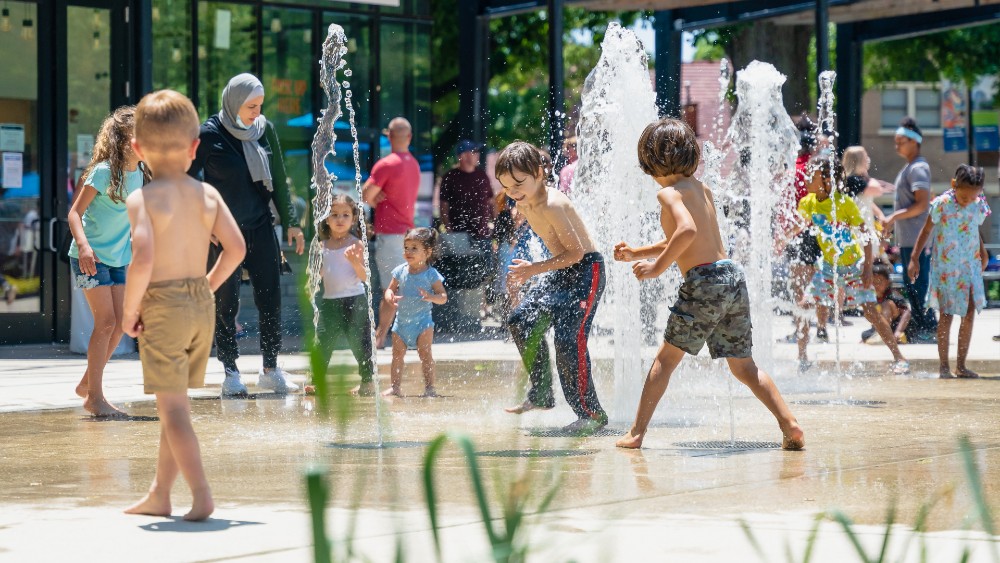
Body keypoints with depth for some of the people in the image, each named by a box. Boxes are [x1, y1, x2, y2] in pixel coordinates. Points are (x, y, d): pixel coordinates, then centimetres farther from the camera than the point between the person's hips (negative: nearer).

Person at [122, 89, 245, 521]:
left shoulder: (142, 199, -12)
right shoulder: (207, 194, 2)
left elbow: (143, 259, -24)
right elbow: (236, 247, -1)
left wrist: (130, 310, -12)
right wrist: (208, 287, 12)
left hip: (162, 307, -6)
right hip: (202, 305, 6)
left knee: (172, 406, -3)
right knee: (175, 404, 16)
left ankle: (201, 496, -10)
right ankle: (159, 494, 24)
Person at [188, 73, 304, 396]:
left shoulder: (265, 130, 5)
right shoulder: (210, 134, -8)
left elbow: (278, 180, 11)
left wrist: (291, 222, 9)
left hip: (260, 228, 4)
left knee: (271, 298, 1)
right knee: (226, 302, 0)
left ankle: (271, 370, 11)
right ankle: (231, 374, 8)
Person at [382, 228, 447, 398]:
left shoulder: (431, 274, -9)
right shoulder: (400, 271, 2)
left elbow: (443, 297, -10)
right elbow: (390, 289, 9)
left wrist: (431, 297, -31)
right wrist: (390, 297, -15)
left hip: (422, 321, -4)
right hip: (401, 320, 4)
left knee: (425, 353, -6)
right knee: (397, 354, 5)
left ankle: (429, 387, -1)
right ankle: (395, 387, 11)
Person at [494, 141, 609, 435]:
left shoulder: (552, 204, -26)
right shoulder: (525, 203, 1)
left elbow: (576, 251, -25)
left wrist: (536, 269, -26)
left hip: (586, 270, -10)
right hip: (561, 270, 10)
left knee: (569, 339, -16)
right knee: (521, 321, 7)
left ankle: (591, 414, -8)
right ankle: (542, 394, 18)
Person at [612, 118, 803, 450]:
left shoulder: (669, 193, -6)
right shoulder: (701, 189, 19)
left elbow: (687, 230, -26)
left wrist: (657, 267, -16)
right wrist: (636, 254, 30)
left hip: (704, 280, -7)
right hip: (733, 274, 7)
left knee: (666, 358, 7)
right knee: (743, 366, 11)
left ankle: (637, 432, 10)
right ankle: (791, 426, -1)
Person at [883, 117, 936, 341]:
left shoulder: (918, 169, -14)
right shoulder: (909, 168, 18)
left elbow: (922, 204, -22)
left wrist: (894, 217, -20)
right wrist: (894, 220, 23)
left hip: (916, 240, -11)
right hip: (907, 238, 11)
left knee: (918, 286, -8)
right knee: (911, 287, 13)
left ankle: (929, 329, -4)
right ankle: (921, 330, 18)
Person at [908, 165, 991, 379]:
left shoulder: (979, 206, 1)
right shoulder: (942, 204, -12)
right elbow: (927, 230, -4)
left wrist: (983, 254, 24)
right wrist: (914, 258, -4)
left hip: (970, 267, 4)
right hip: (945, 268, -4)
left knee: (969, 315, 3)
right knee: (946, 315, -2)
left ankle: (961, 365, 12)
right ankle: (944, 366, 5)